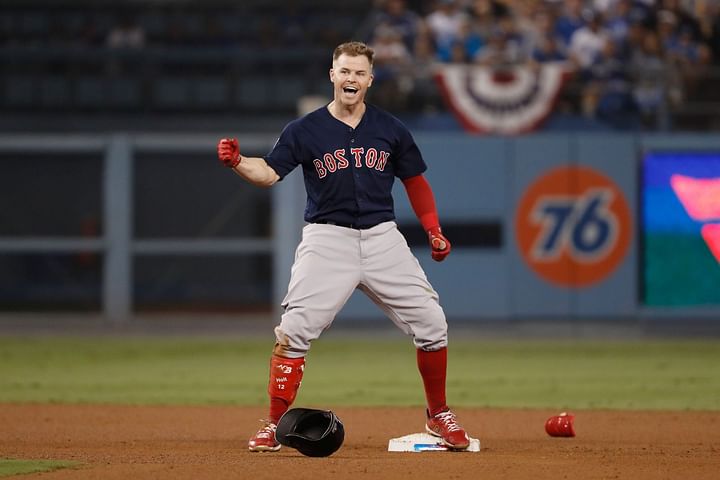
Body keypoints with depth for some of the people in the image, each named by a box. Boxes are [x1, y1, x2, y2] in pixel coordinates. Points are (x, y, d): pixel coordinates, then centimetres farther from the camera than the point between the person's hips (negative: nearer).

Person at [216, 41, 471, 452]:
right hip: (327, 238, -2)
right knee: (295, 330, -15)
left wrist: (434, 231, 8)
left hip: (383, 237, 2)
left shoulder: (390, 129, 7)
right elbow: (269, 172, -8)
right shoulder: (306, 130, 0)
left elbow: (415, 181, 16)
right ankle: (275, 425, -6)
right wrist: (237, 163, -28)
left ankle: (439, 415, 15)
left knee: (431, 322, -3)